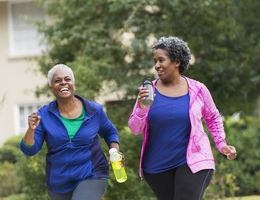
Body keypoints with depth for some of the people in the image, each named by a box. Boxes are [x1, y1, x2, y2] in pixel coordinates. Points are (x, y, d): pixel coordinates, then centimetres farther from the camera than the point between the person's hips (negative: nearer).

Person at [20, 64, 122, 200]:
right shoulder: (44, 114, -4)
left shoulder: (94, 110, -4)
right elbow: (29, 150, -7)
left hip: (91, 178, -3)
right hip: (59, 184, 3)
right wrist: (31, 130, -27)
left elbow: (109, 132, 14)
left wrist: (115, 151, -5)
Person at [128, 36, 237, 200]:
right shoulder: (148, 91, -1)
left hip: (192, 162, -2)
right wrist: (142, 108, -22)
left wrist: (222, 145, 2)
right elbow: (135, 128, -4)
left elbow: (213, 118, 15)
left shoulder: (198, 90, -2)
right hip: (157, 166, 3)